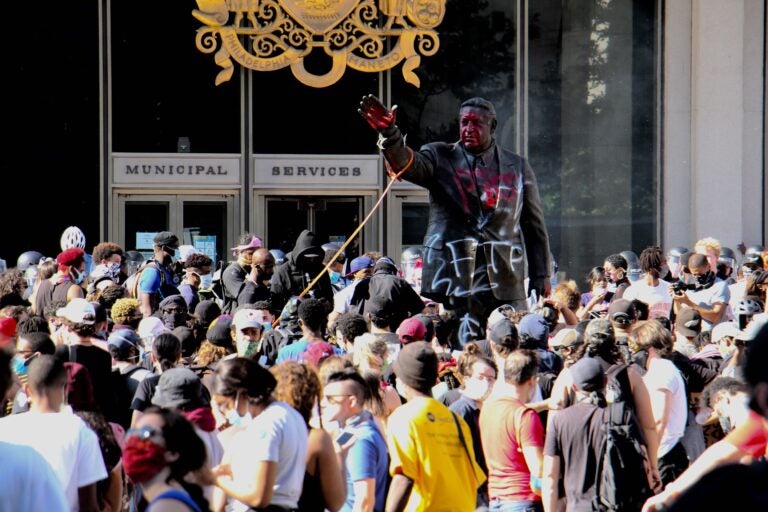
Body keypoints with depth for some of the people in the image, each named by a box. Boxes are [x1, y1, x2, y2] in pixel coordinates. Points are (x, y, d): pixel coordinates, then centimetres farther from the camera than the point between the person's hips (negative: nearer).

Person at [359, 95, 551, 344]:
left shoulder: (518, 167, 12)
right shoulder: (440, 157, 8)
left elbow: (535, 225, 13)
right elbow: (408, 165, -14)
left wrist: (541, 276, 8)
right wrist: (389, 134, -34)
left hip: (505, 280, 1)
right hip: (453, 275, -1)